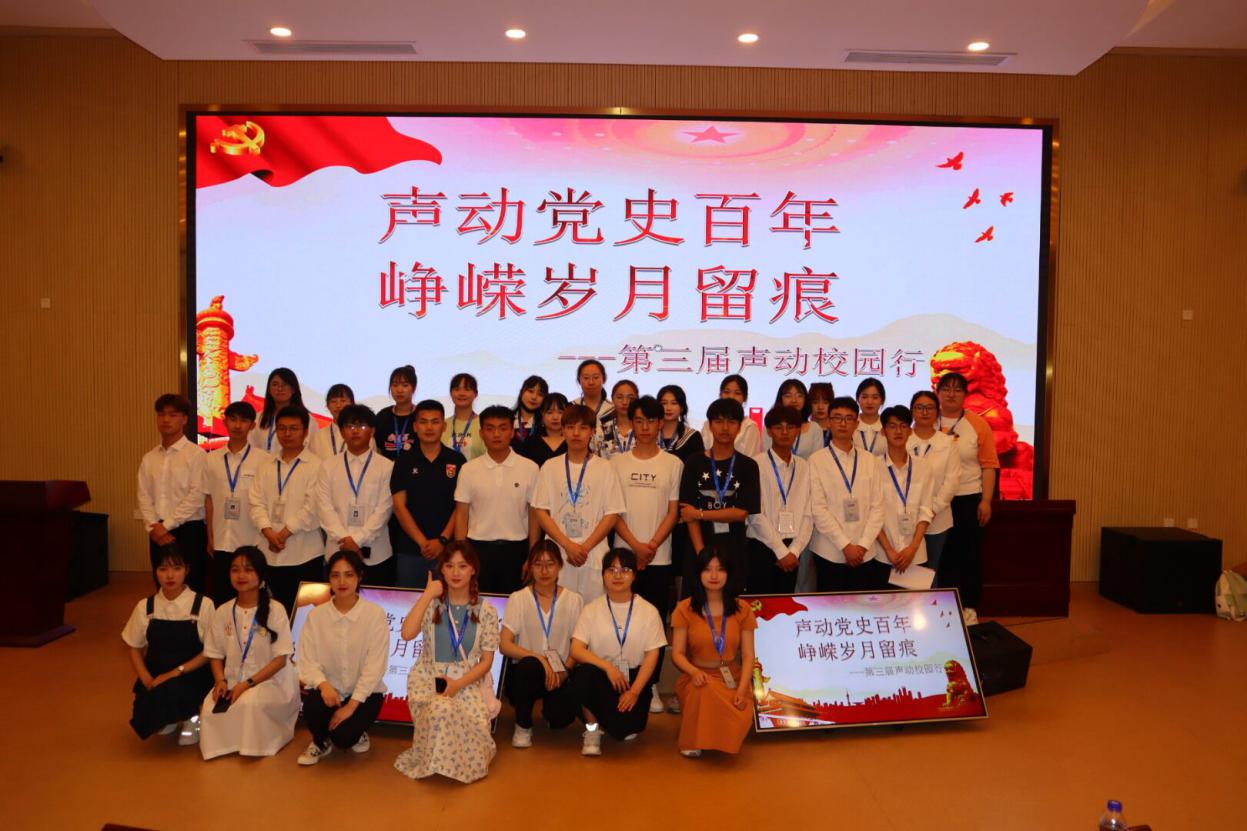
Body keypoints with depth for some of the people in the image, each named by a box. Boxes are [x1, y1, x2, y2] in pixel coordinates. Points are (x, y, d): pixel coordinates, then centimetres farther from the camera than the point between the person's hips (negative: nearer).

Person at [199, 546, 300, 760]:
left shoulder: (275, 610, -9)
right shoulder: (223, 612, 3)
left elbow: (281, 659, -10)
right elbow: (215, 654, 10)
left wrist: (247, 684, -18)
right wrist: (221, 681, -10)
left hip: (269, 681, -4)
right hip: (232, 681, 4)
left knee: (249, 702, -34)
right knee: (209, 709, -25)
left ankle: (255, 743, -6)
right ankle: (228, 742, 5)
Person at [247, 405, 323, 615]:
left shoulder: (316, 466, -4)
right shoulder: (267, 467, 14)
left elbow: (312, 507, -10)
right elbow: (257, 502, 7)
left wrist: (285, 533, -11)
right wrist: (268, 532, -9)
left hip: (305, 553, -5)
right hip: (272, 553, 5)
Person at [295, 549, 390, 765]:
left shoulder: (375, 614, -12)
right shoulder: (316, 615, -3)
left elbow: (375, 666, -14)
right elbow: (307, 661, -7)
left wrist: (351, 705, -20)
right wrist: (323, 684, -27)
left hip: (364, 692, -2)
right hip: (329, 689, 2)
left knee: (343, 736, -25)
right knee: (312, 706, -30)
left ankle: (357, 732, 16)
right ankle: (321, 742, 6)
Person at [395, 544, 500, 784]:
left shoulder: (486, 611, 1)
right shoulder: (431, 603, 1)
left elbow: (486, 661, 0)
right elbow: (407, 634, -18)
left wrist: (458, 684, -15)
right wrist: (428, 594, -17)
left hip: (469, 680, 1)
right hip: (430, 677, 0)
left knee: (472, 723, -28)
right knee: (440, 710, -34)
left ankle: (463, 761, 7)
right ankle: (434, 761, -5)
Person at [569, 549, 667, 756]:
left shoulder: (648, 611, 1)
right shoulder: (592, 609, 1)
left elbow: (652, 656, -2)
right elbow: (576, 650, -8)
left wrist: (634, 691, -15)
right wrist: (608, 667, -24)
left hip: (634, 678, 0)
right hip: (601, 674, 0)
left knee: (625, 728, -23)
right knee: (584, 674, -34)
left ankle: (624, 725, 19)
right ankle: (592, 729, -6)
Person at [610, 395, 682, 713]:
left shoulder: (673, 464, 5)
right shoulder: (617, 462, 6)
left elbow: (673, 511, 2)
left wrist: (652, 545, -11)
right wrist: (635, 545, -10)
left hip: (660, 557, 0)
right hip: (624, 553, 0)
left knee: (656, 621, 4)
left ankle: (651, 686, 14)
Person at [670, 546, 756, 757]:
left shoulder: (742, 609, 3)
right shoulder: (685, 609, 0)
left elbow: (748, 655, 0)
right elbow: (677, 654, -2)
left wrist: (742, 690, -15)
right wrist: (694, 671, -23)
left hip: (733, 679, 1)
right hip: (697, 677, -1)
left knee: (740, 722, -28)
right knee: (706, 690, -38)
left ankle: (720, 739, 9)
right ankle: (693, 740, -11)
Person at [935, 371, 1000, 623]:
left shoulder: (977, 424, -3)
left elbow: (989, 466, -3)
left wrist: (986, 501, -8)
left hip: (969, 498, -1)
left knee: (970, 554, 7)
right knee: (939, 554, 9)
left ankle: (969, 607, 18)